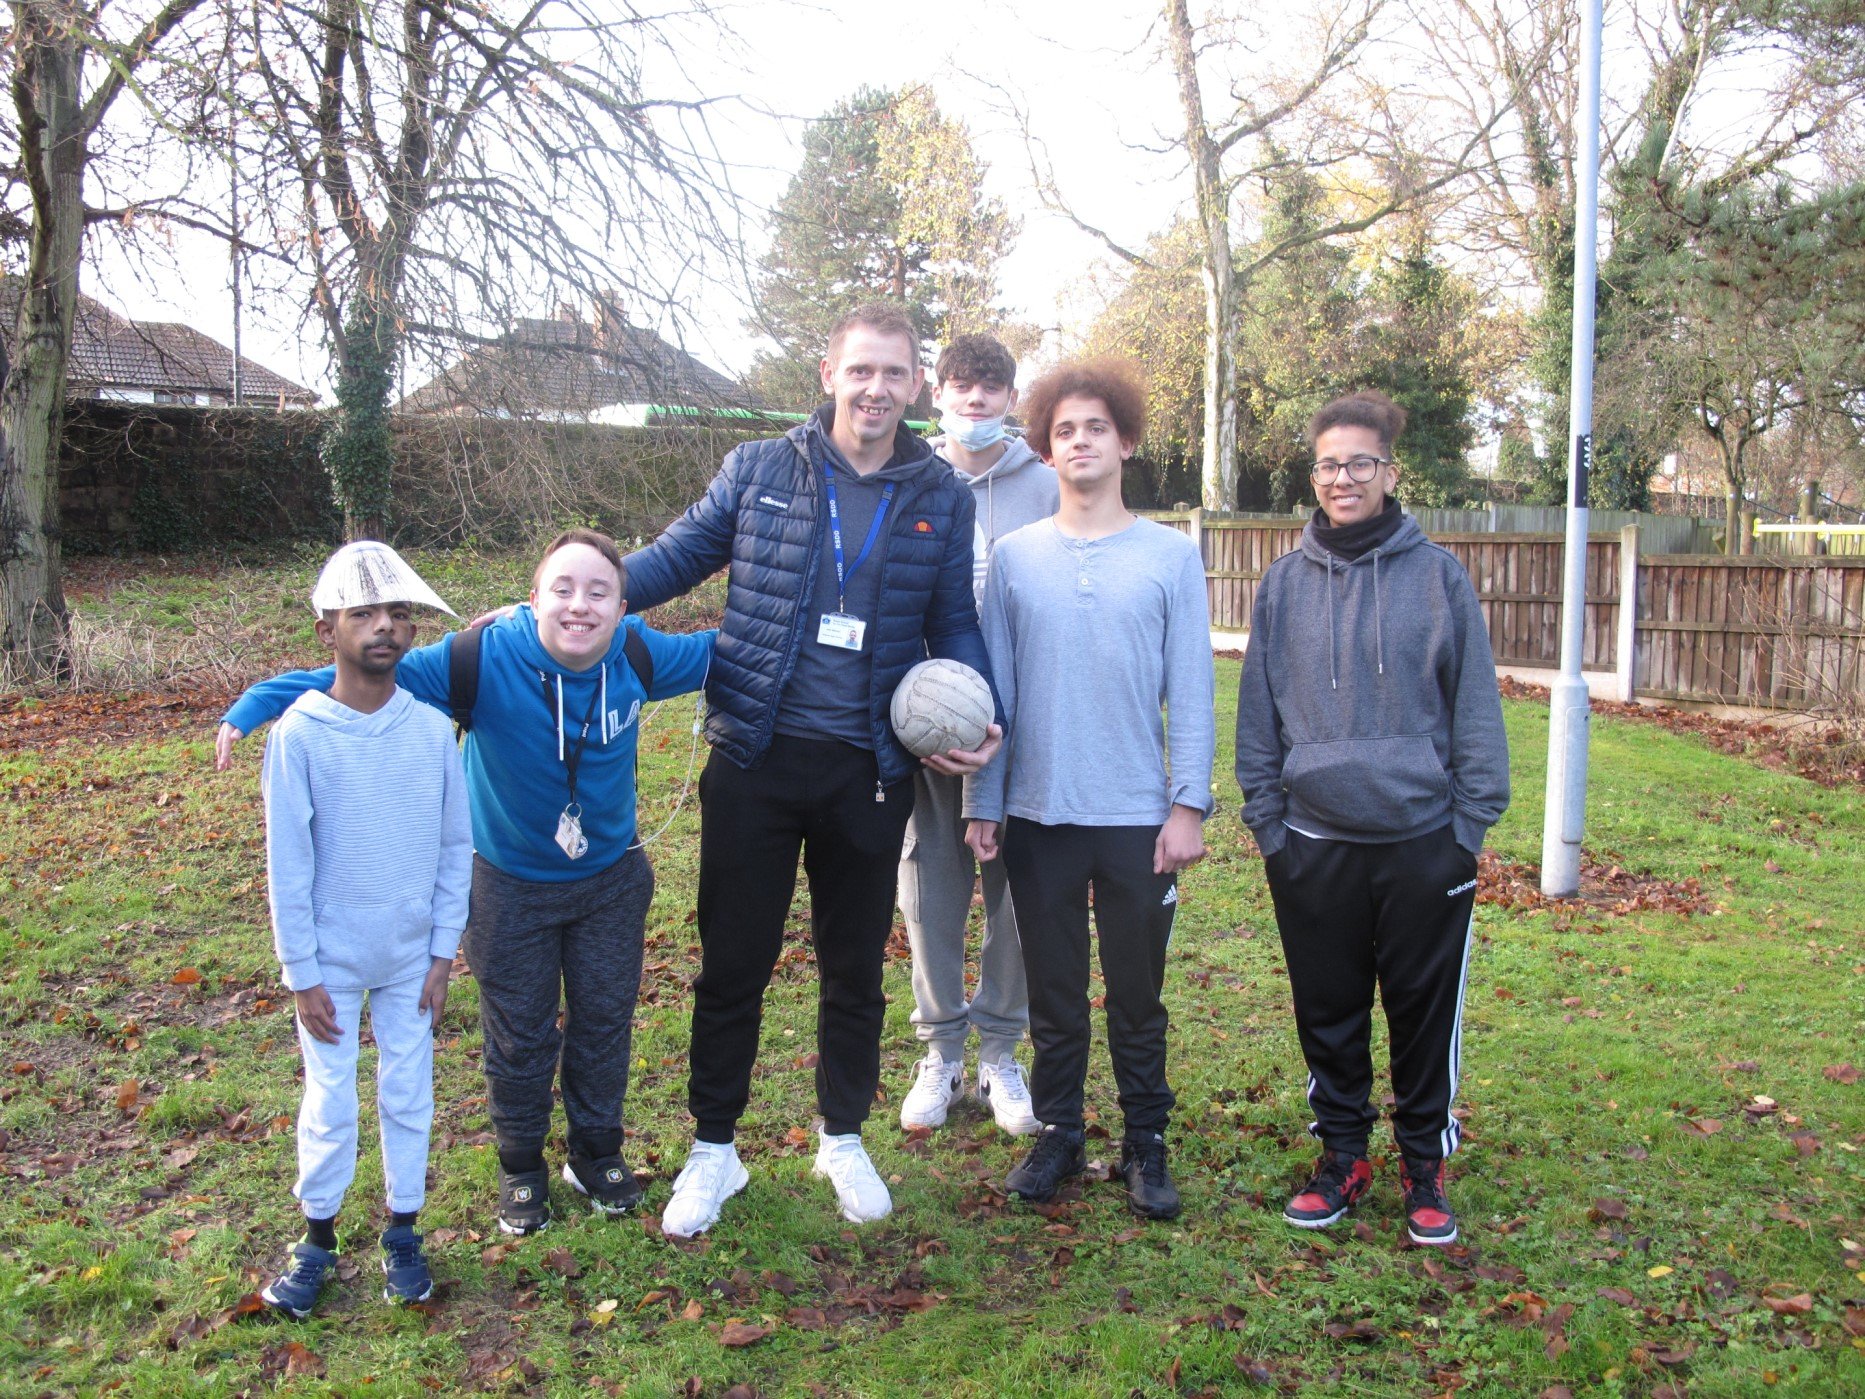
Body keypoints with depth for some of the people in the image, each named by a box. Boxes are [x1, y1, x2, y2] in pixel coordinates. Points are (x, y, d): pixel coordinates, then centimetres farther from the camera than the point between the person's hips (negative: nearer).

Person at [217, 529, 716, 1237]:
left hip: (610, 879, 3)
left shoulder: (639, 655, -17)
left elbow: (712, 652, 3)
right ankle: (521, 1167, 36)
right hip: (511, 882, -2)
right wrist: (259, 702, -33)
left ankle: (597, 1153, 40)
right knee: (520, 1033, 12)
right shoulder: (488, 658, -28)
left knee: (604, 1020, 16)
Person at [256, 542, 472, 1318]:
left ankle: (402, 1232, 28)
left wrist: (444, 952, 0)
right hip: (332, 960, -2)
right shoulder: (300, 732, -13)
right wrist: (301, 973, -8)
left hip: (413, 955, 2)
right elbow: (288, 863, -9)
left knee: (409, 1094, 12)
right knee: (330, 1104, 8)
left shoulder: (433, 729, -7)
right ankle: (317, 1238, 28)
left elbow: (456, 846, 1)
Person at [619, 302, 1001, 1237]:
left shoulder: (942, 499, 4)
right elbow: (674, 559, 5)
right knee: (733, 961, 8)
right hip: (755, 759, -1)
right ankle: (713, 1150, 27)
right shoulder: (758, 471, 0)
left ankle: (844, 1139, 35)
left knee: (855, 967, 15)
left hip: (869, 771, 1)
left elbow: (955, 625, 11)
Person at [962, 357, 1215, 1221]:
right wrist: (983, 803, 2)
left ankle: (1146, 1144, 24)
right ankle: (1057, 1134, 27)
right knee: (1053, 994, 12)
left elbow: (1191, 692, -1)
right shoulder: (1015, 557, 5)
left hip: (1138, 817, -1)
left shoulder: (1171, 557, 1)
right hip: (1039, 815, 1)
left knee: (1137, 997, 9)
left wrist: (1188, 805, -7)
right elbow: (993, 687, 5)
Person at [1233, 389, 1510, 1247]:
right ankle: (1342, 1153, 29)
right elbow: (1257, 716, 7)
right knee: (1328, 1013, 11)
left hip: (1424, 842, -1)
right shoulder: (1285, 583, 4)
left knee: (1427, 1012, 8)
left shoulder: (1438, 576, -1)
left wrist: (1471, 823, -4)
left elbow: (1475, 710, 1)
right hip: (1314, 845, 2)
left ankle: (1425, 1162, 26)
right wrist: (1267, 821, 2)